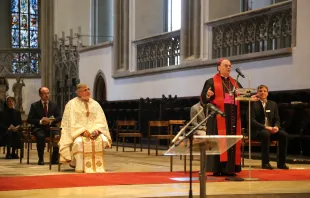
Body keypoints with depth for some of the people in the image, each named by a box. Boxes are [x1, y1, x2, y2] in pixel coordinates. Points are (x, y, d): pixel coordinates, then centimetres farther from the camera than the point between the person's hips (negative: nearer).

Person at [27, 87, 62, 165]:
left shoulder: (54, 105, 14)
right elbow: (29, 119, 1)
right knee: (41, 136, -36)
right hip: (39, 128, -2)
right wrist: (40, 121, -16)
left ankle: (54, 159, -14)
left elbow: (59, 117, 8)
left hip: (51, 127, 2)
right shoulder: (34, 105, 7)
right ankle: (41, 159, -22)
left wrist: (51, 121, -13)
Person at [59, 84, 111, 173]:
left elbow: (101, 121, 6)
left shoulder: (95, 104, 12)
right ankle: (80, 167, -26)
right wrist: (83, 131, -22)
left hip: (94, 132, 3)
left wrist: (97, 130, -15)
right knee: (79, 142, -37)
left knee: (103, 140, -29)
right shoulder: (72, 104, 1)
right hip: (77, 132, -3)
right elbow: (71, 123, -7)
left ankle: (97, 166, -18)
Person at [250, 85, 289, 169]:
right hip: (256, 131, -5)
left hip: (271, 130, 5)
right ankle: (265, 163, -32)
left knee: (284, 135, -22)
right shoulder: (253, 104, -1)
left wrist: (276, 127, -12)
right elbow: (251, 120, -11)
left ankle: (281, 162, -17)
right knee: (266, 134, -38)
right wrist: (265, 127, -23)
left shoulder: (273, 104, 15)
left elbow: (277, 119, 13)